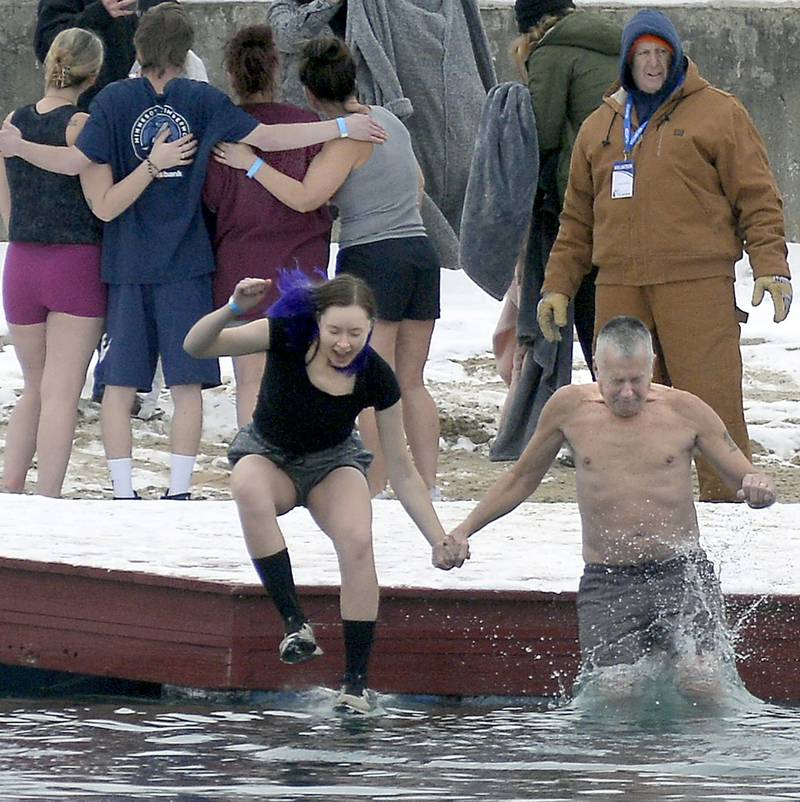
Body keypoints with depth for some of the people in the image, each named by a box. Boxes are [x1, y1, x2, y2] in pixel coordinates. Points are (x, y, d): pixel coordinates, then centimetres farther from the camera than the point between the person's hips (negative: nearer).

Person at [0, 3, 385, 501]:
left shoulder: (113, 100, -2)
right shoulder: (203, 100, -2)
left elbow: (77, 161, -10)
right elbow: (267, 139, -5)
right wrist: (344, 127, -1)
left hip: (126, 264, 1)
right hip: (186, 262, -1)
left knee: (120, 383, 5)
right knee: (186, 383, 3)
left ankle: (123, 492, 1)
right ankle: (179, 491, -3)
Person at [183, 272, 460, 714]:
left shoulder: (376, 379, -20)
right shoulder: (287, 336, -24)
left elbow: (401, 470, -10)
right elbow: (196, 346, -29)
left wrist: (439, 540, -14)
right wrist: (233, 309, -49)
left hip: (332, 462, 1)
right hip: (267, 456, -1)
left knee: (357, 542, -30)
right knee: (248, 487, -39)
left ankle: (355, 684, -24)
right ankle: (295, 624, -35)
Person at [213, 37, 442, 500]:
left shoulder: (348, 136, -13)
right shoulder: (390, 122, 12)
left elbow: (305, 197, -22)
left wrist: (251, 164, -15)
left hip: (372, 258, -8)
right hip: (421, 251, 8)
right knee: (412, 382, 13)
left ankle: (374, 489, -2)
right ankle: (429, 486, 11)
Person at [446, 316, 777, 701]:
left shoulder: (685, 411, 2)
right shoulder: (568, 408, 5)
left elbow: (746, 480, 6)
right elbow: (521, 479, 21)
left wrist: (759, 488, -18)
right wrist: (464, 531, 15)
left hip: (681, 573, -1)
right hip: (606, 583, 1)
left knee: (701, 686, -25)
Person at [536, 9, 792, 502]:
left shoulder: (718, 114, 6)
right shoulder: (599, 127, 20)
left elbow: (757, 197, 2)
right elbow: (578, 218, 24)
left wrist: (771, 266, -8)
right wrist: (557, 286, 18)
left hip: (697, 285, -4)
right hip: (619, 289, 4)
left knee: (712, 403, -10)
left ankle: (727, 504, -7)